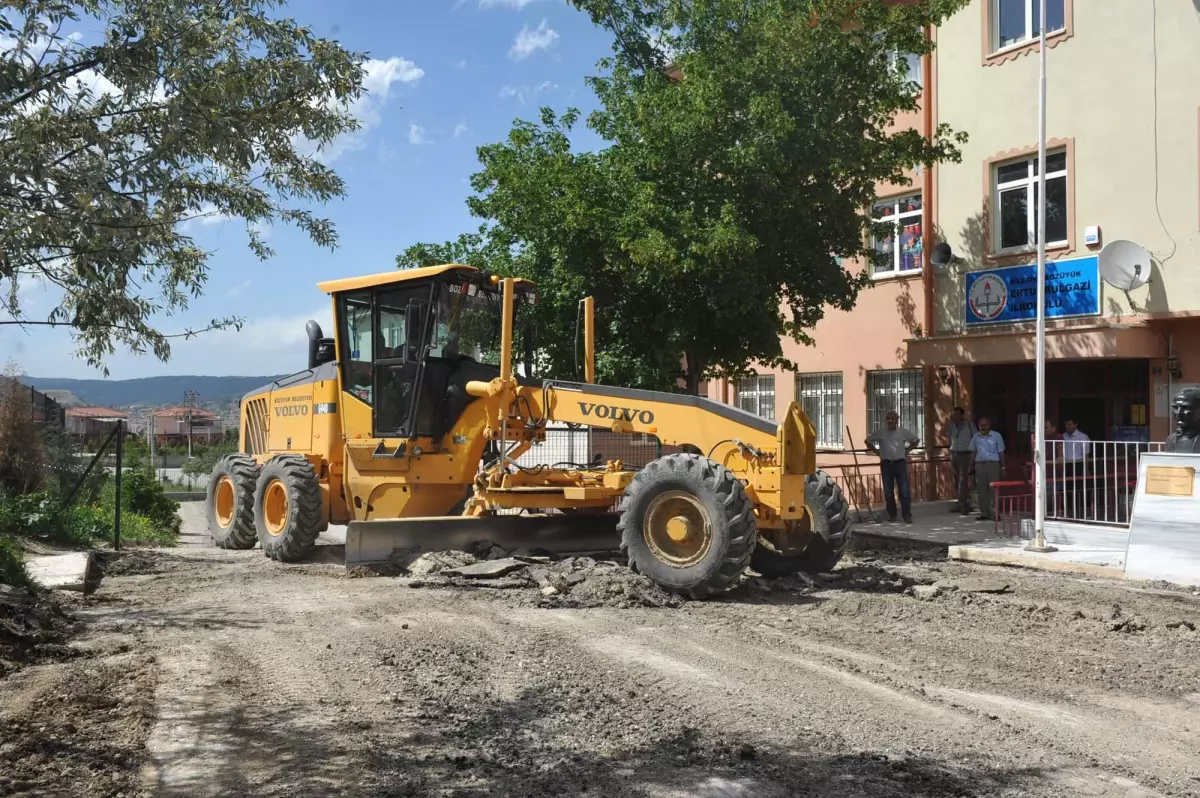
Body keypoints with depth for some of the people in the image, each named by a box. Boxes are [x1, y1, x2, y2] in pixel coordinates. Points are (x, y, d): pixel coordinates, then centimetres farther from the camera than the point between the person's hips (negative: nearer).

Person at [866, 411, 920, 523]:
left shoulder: (903, 432, 6)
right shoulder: (880, 433, 4)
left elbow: (915, 440, 20)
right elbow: (868, 441, 14)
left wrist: (907, 450, 9)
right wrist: (876, 451, 6)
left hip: (900, 463, -1)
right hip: (886, 464, 1)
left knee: (904, 490, -7)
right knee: (888, 491, 4)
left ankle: (907, 515, -3)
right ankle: (891, 515, 15)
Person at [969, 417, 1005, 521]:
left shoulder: (996, 436, 1)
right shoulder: (976, 437, 11)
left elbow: (1001, 452, 3)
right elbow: (973, 452, 16)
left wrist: (1002, 467, 0)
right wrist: (972, 466, 12)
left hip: (993, 464, -3)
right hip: (979, 465, 3)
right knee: (982, 490, 3)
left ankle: (994, 513, -4)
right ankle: (984, 513, 8)